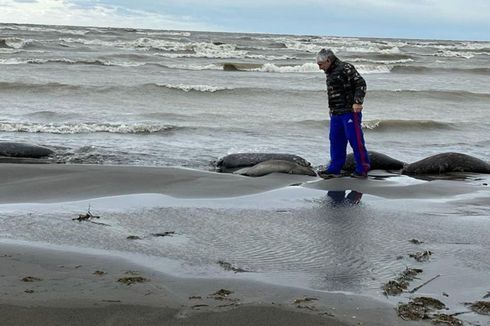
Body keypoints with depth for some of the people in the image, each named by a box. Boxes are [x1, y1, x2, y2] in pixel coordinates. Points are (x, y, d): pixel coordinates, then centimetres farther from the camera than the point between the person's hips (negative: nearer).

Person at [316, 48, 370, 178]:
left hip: (350, 111, -9)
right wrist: (332, 110, 23)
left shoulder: (345, 68, -10)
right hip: (335, 114, 9)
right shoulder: (330, 73, 19)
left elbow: (361, 83, -16)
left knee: (355, 140, -6)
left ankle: (362, 169, 0)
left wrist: (357, 102, -24)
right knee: (335, 140, 9)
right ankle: (334, 169, 14)